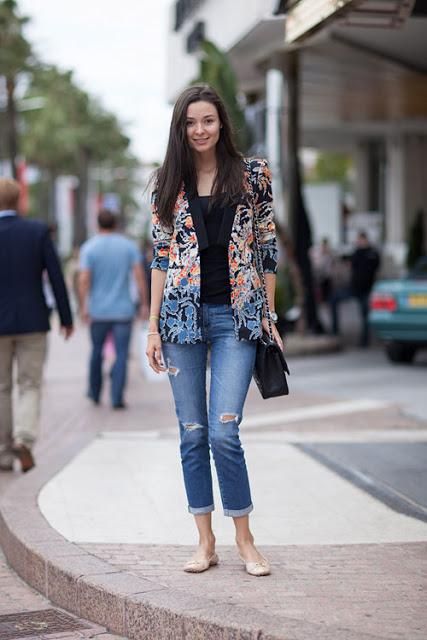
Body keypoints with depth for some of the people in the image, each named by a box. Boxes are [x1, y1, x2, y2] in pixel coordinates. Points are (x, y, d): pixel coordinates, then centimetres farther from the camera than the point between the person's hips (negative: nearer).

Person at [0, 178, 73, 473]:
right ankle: (24, 439, -15)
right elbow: (56, 276, -4)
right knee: (30, 386, 8)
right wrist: (66, 317, 5)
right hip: (33, 322, 0)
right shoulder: (38, 231, -3)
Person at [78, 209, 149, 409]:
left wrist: (83, 306, -10)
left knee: (97, 351, 16)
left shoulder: (89, 248, -2)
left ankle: (95, 393, 27)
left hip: (98, 311, 1)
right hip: (123, 310, 0)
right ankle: (117, 398, -7)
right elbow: (139, 276, -5)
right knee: (121, 354, 0)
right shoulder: (129, 246, 1)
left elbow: (84, 280, -11)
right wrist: (144, 304, -1)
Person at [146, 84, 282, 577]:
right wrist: (153, 326, 4)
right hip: (184, 316, 2)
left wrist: (270, 316, 4)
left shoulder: (252, 175, 3)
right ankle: (205, 540, 14)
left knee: (223, 432, -10)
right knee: (192, 433, 4)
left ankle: (245, 540, 4)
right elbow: (161, 258, 8)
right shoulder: (168, 185, 7)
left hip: (235, 316, -2)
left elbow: (268, 249, 6)